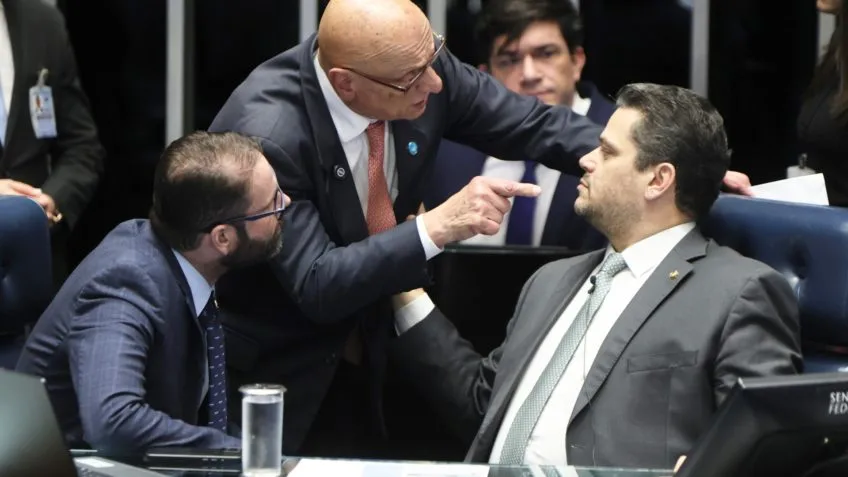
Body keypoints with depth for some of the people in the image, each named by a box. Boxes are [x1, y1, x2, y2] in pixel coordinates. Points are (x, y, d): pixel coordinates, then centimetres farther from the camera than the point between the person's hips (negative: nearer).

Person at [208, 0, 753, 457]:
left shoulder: (422, 66, -14)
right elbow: (315, 285, -30)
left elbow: (534, 125, -4)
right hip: (267, 376, -6)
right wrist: (436, 226, -37)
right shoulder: (269, 134, -31)